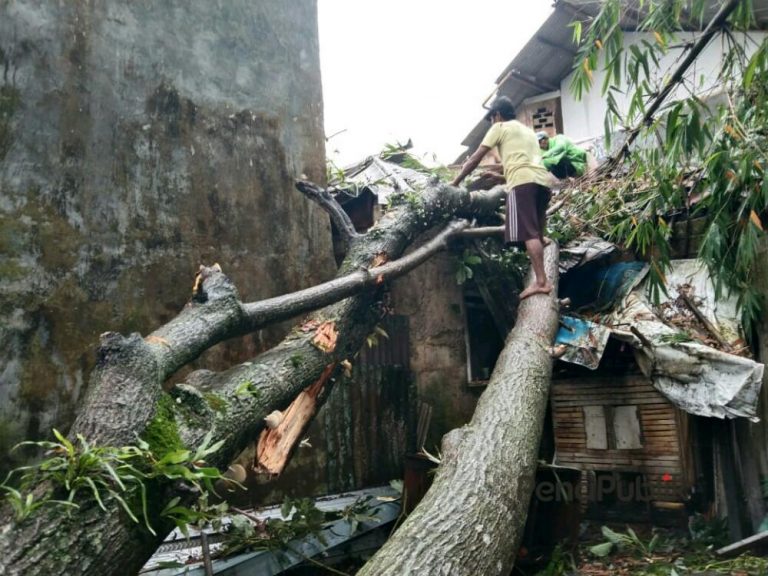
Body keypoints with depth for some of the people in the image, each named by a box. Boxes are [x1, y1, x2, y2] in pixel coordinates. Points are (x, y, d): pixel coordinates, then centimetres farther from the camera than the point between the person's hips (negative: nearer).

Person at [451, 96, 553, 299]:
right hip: (542, 180, 7)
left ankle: (541, 282, -22)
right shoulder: (528, 130, 35)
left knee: (529, 233, -14)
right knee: (536, 234, 16)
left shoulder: (500, 128, 14)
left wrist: (455, 182, 18)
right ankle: (541, 280, 21)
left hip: (523, 181, -7)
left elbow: (475, 158, 12)